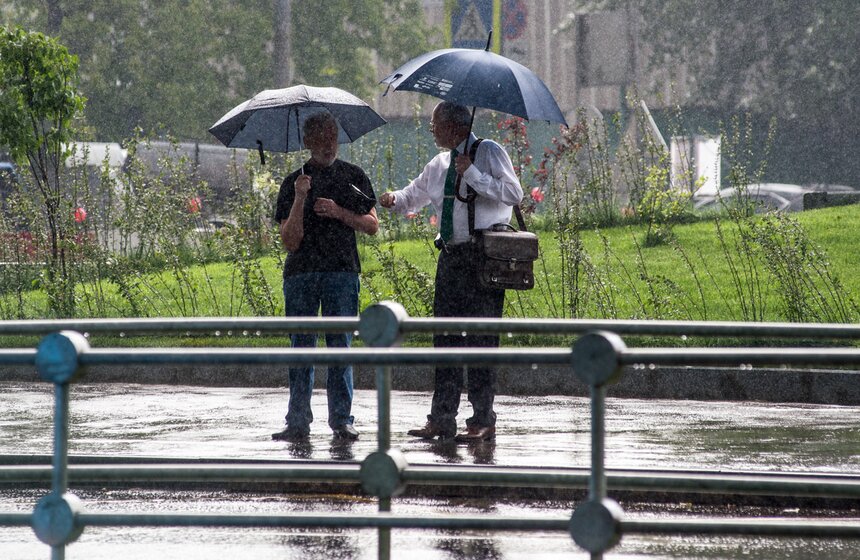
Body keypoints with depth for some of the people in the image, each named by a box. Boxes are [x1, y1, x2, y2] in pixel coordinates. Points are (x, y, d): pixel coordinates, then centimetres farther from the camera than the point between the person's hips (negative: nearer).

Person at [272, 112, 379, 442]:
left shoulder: (354, 177, 11)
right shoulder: (293, 183, 7)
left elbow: (371, 225, 9)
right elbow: (290, 241, -1)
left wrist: (339, 212, -6)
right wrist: (300, 200, -14)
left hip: (342, 270, 0)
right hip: (301, 272, 0)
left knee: (340, 345, -2)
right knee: (302, 346, 1)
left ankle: (342, 419, 1)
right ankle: (298, 421, 4)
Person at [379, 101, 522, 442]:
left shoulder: (489, 153, -4)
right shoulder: (438, 166, 17)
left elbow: (513, 194, -15)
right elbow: (413, 196, 28)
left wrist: (473, 175, -18)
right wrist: (394, 200, 6)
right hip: (451, 257, 7)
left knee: (481, 338, -7)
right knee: (446, 337, 5)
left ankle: (483, 421, -3)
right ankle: (442, 420, 8)